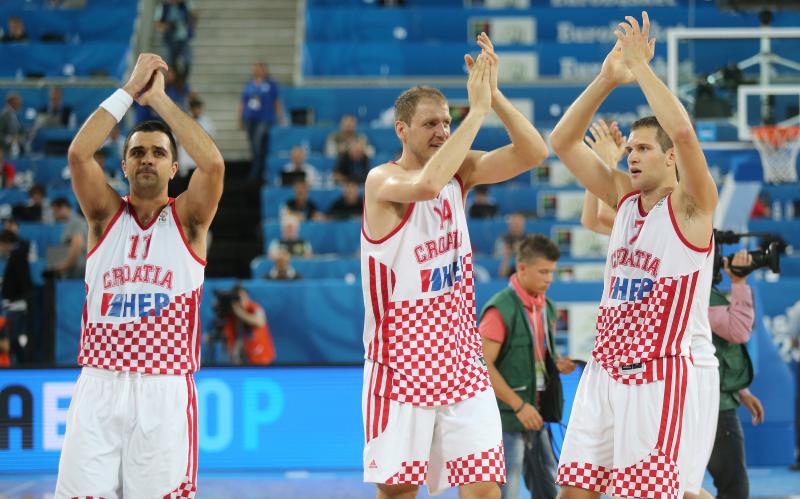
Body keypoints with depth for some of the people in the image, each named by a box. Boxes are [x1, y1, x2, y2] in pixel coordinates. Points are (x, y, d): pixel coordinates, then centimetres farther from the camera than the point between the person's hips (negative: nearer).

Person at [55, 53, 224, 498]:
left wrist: (158, 98, -6)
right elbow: (79, 153, -6)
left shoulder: (187, 220, 6)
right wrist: (131, 89, -5)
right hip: (100, 383, 1)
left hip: (165, 390, -1)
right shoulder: (106, 216, 10)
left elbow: (213, 163, -12)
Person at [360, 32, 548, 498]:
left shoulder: (460, 171, 6)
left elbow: (534, 152, -6)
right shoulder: (383, 180, -11)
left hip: (461, 359, 4)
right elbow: (427, 185, -33)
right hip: (402, 363, -4)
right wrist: (477, 111, -30)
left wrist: (494, 96, -18)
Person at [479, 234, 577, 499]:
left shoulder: (546, 307, 10)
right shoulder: (501, 309, -15)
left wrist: (557, 363, 0)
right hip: (507, 416, -8)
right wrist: (519, 405, -19)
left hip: (538, 414, 8)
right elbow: (483, 366, -18)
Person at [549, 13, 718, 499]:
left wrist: (641, 66, -17)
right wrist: (607, 79, -3)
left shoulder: (690, 204, -6)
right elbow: (563, 142, 7)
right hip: (607, 368, 7)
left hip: (665, 373, -7)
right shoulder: (624, 195, 12)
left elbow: (682, 131, -24)